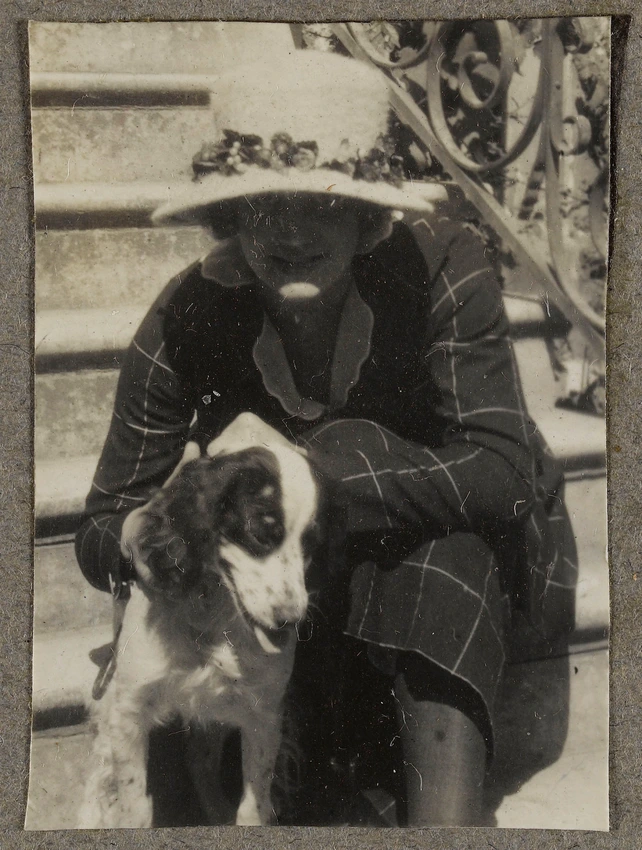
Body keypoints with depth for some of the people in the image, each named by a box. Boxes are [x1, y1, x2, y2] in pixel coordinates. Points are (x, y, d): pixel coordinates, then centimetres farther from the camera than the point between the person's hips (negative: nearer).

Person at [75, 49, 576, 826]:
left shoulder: (441, 267, -22)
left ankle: (442, 810, -31)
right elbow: (101, 535, -15)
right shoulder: (188, 322, -19)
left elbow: (501, 470, -29)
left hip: (447, 563, -1)